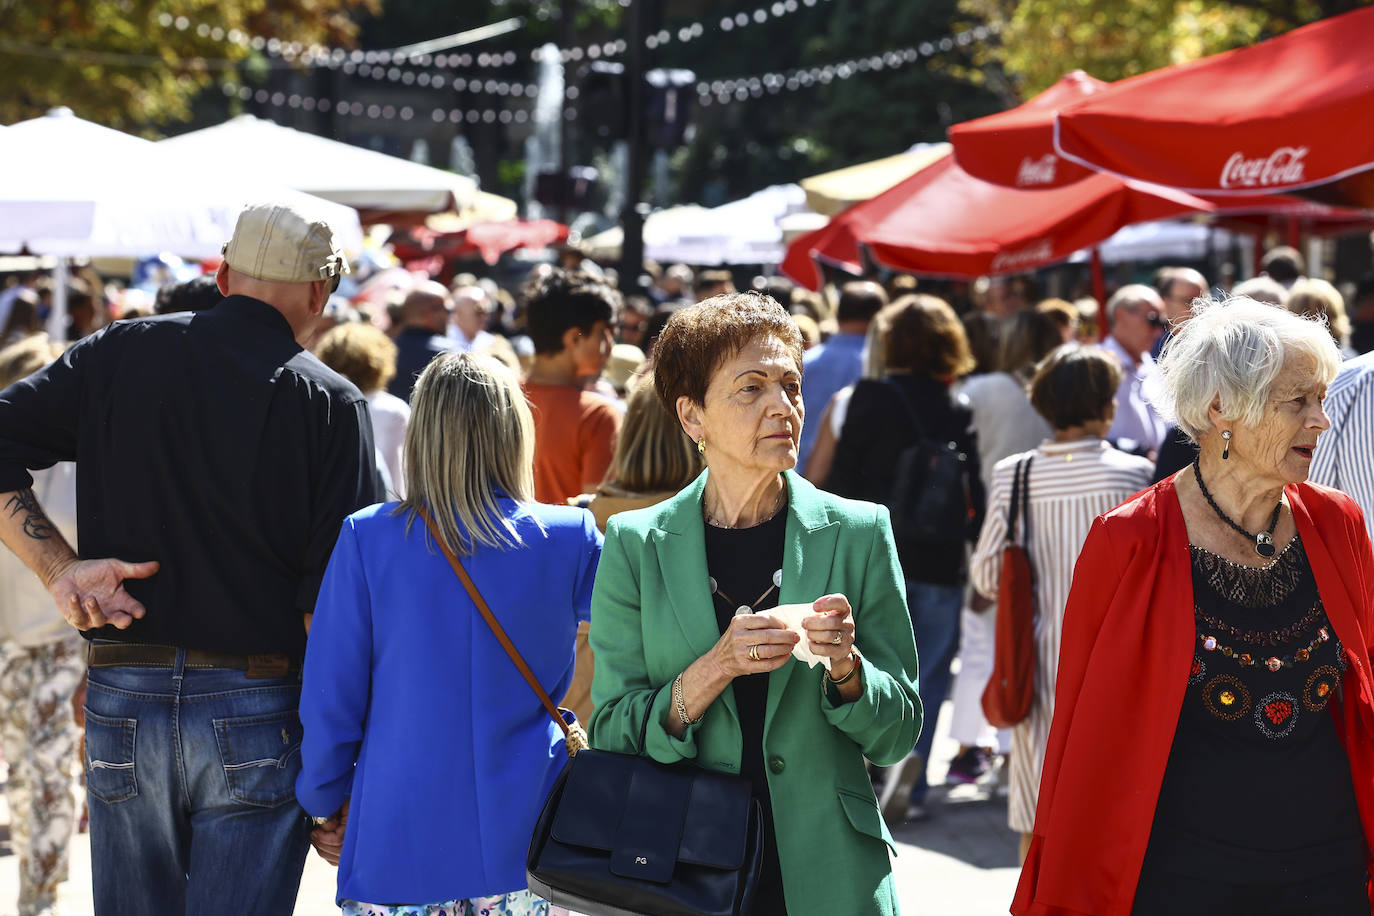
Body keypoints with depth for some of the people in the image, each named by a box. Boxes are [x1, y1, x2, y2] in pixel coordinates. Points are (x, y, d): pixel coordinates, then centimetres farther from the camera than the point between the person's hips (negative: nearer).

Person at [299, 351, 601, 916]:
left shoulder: (368, 537, -7)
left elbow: (330, 698, -3)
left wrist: (327, 804, 10)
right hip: (526, 845, 1)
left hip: (398, 850, 0)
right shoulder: (569, 541, -5)